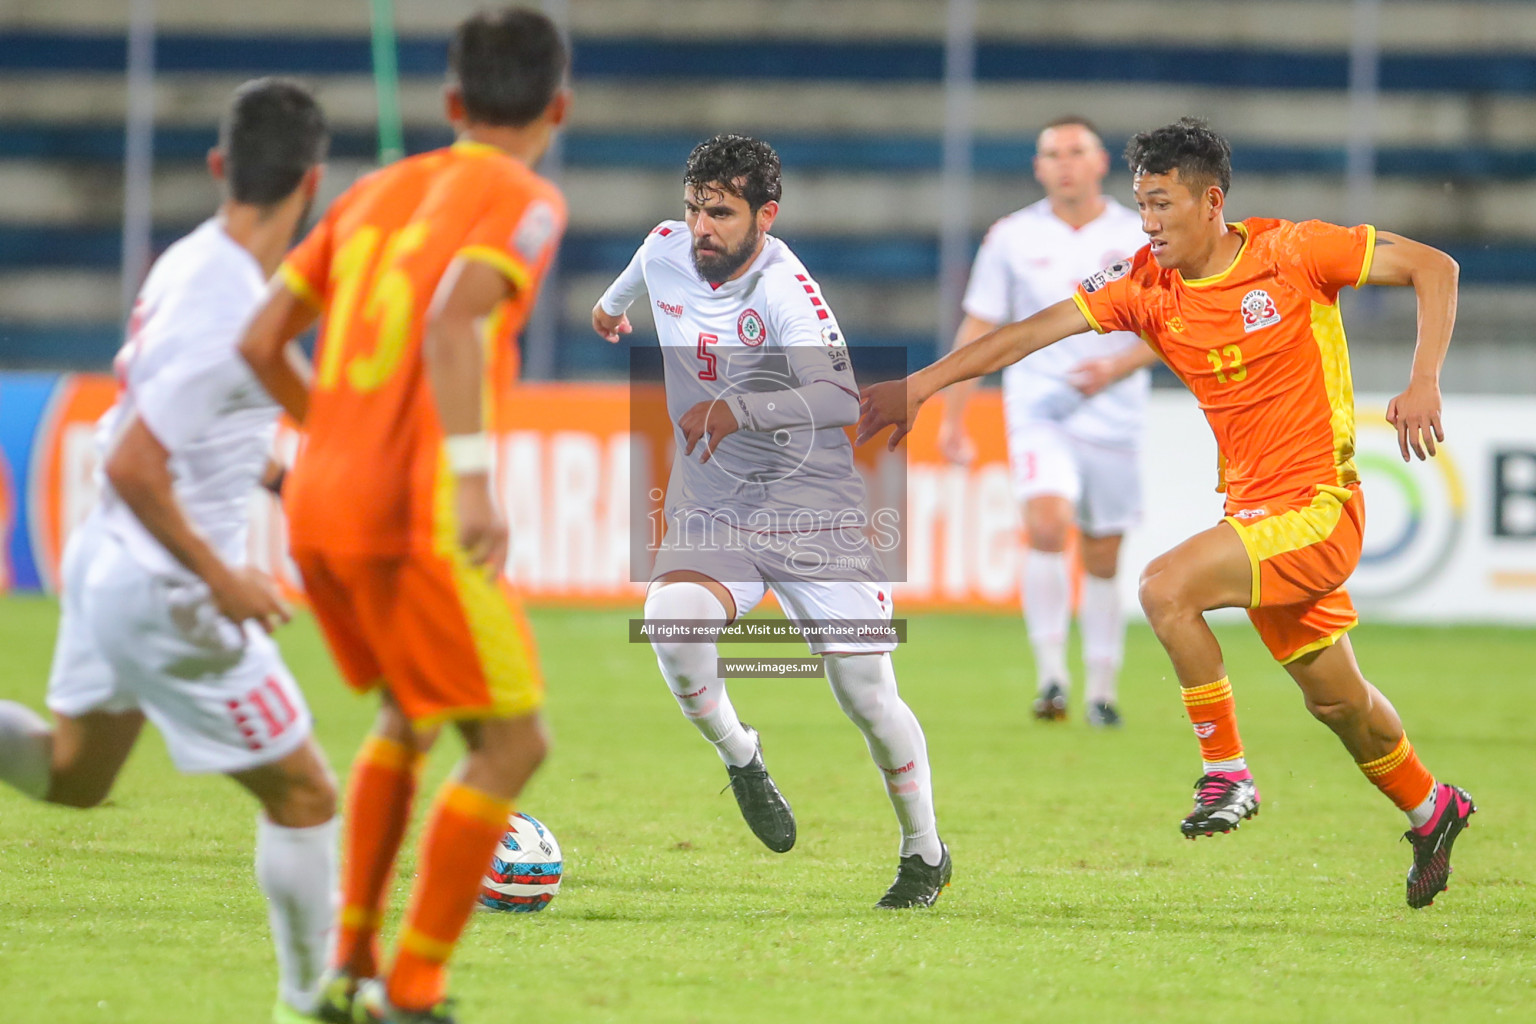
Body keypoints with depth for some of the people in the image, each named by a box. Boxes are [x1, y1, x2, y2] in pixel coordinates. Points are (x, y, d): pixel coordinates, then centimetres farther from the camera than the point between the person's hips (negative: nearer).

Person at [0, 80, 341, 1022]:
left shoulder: (189, 262, 1)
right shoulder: (230, 315, -27)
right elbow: (131, 466, -29)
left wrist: (287, 479, 20)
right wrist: (222, 581, -21)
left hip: (107, 560, 9)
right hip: (166, 598, -9)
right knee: (305, 795, 6)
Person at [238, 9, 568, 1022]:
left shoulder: (377, 193, 17)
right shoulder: (524, 202, -4)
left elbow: (261, 341, 16)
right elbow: (451, 322, -23)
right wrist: (473, 475, -30)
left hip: (318, 509, 8)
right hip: (411, 516, -8)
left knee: (407, 714, 28)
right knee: (513, 742, 2)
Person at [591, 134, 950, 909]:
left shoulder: (784, 288, -22)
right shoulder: (666, 250, -3)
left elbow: (840, 396, -37)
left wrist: (739, 410, -52)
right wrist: (614, 300, 46)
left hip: (815, 510, -4)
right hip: (710, 510, 4)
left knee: (865, 694, -6)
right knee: (672, 619, -28)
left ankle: (926, 852, 20)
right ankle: (739, 758, 1)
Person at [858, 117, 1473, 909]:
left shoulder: (1292, 252, -12)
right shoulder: (1146, 288, 0)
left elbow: (1433, 268, -6)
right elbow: (1034, 332, -4)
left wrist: (1423, 384, -16)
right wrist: (921, 384, -12)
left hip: (1318, 505, -6)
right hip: (1255, 511, 6)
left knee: (1166, 586, -24)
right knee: (1334, 696, 17)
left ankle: (1228, 773, -12)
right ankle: (1429, 809, 42)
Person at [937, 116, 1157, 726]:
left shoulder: (1139, 238, 2)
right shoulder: (1011, 238, 3)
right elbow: (978, 330, 8)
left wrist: (1117, 365, -17)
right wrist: (952, 417, 7)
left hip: (1113, 418, 1)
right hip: (1038, 411, -1)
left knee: (1102, 561, 7)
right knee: (1046, 526, -25)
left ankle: (1101, 692, 20)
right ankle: (1051, 675, -20)